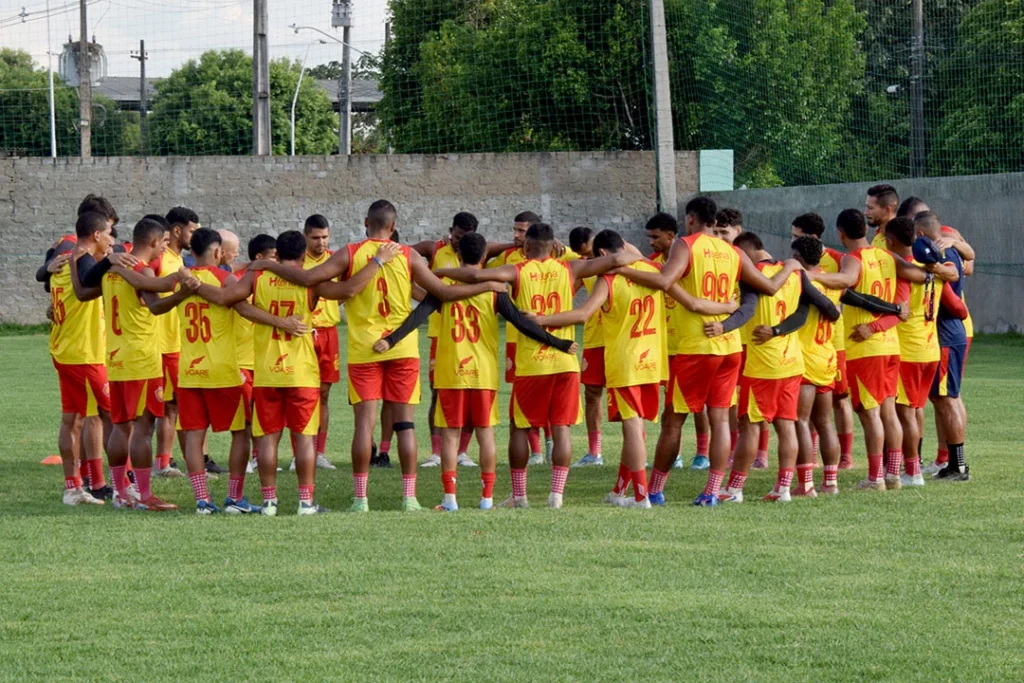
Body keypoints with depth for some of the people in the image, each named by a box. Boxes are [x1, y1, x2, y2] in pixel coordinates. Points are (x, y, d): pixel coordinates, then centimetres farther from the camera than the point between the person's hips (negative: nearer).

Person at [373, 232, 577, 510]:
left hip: (450, 373, 0)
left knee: (450, 433, 3)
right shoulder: (493, 289, -1)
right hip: (484, 373, 0)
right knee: (485, 433, 8)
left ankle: (450, 497, -4)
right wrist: (558, 343, -1)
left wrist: (391, 340, -16)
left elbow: (419, 315, -12)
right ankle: (487, 496, 5)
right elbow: (520, 321, -5)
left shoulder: (444, 286, -1)